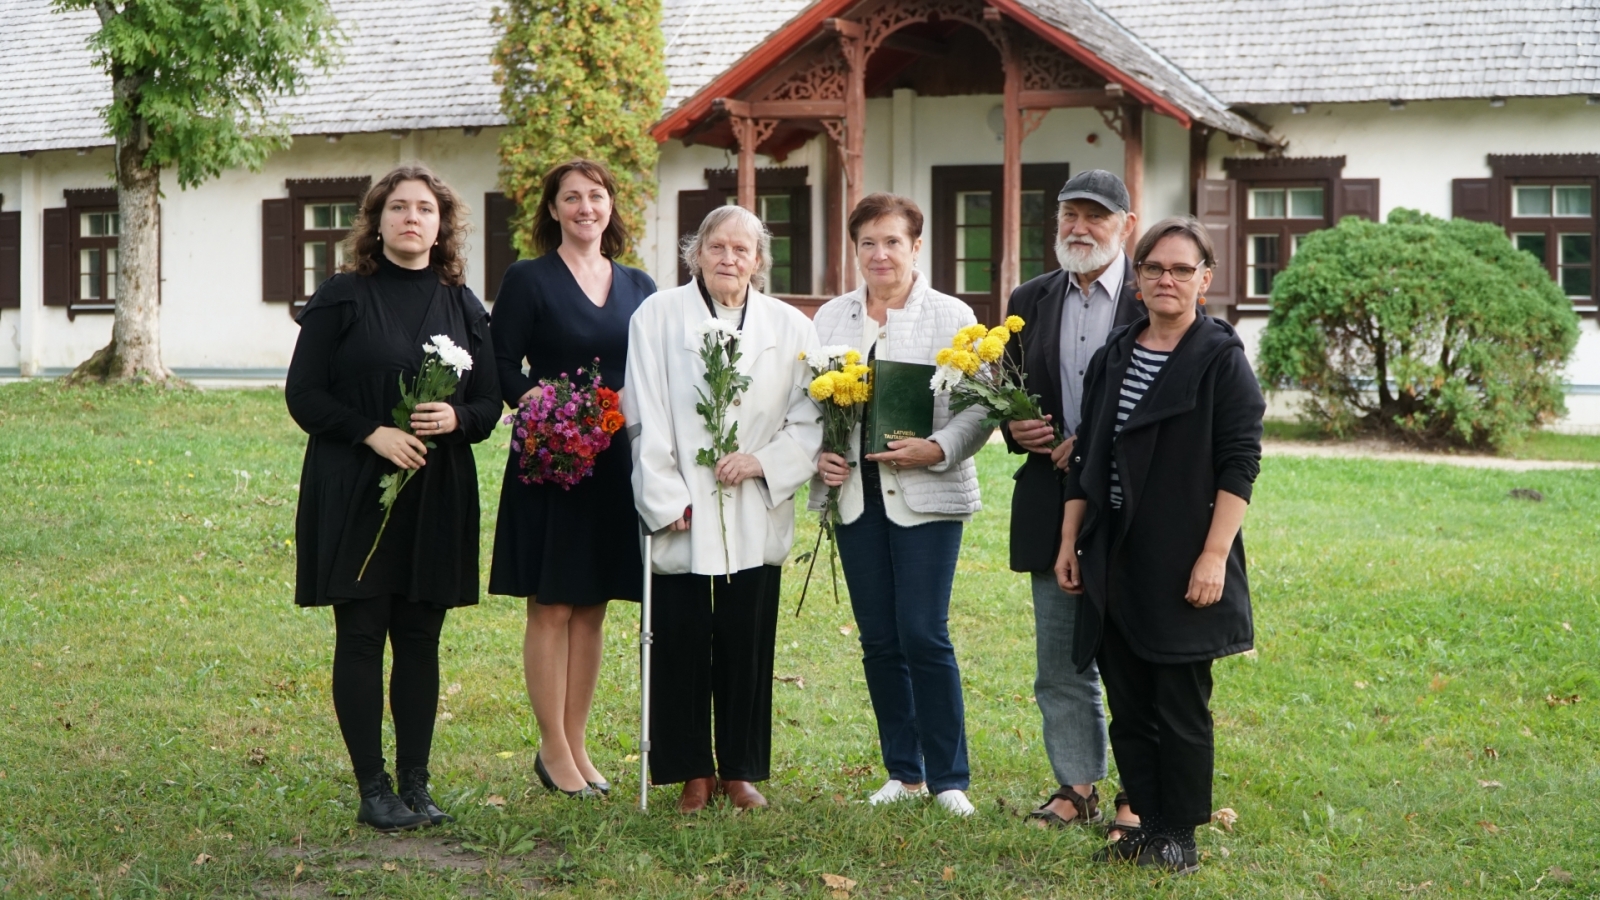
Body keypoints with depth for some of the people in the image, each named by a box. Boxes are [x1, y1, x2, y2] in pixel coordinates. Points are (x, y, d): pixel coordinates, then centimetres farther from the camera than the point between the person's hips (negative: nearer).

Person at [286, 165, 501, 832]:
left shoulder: (464, 307, 9)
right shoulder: (342, 297, 0)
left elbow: (490, 403, 11)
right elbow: (303, 394, -4)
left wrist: (456, 418, -11)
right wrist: (373, 433, -17)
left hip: (437, 496, 3)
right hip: (354, 494, -3)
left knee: (420, 640, 6)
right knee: (360, 637, -1)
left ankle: (416, 784, 13)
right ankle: (373, 789, 6)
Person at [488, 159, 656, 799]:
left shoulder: (639, 288, 12)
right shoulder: (528, 281, -1)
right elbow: (501, 369, -5)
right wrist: (534, 398, -23)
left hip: (617, 465, 4)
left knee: (592, 609, 9)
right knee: (551, 608, 0)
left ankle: (575, 743, 18)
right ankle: (554, 751, 8)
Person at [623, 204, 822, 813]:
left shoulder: (789, 327, 8)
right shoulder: (658, 317, 2)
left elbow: (811, 417, 4)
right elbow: (647, 419, -2)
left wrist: (763, 461, -11)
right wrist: (667, 501, -9)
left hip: (754, 522, 1)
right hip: (681, 519, -1)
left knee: (747, 647, 4)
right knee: (680, 646, 1)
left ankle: (741, 770, 17)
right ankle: (693, 772, 13)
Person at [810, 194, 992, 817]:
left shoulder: (952, 317, 0)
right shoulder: (831, 317, 11)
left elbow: (979, 407, -4)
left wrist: (936, 450, -19)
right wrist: (817, 455, -4)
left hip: (926, 496, -4)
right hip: (855, 494, 4)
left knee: (924, 636, -7)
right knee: (878, 640, 8)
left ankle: (949, 778, 5)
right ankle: (903, 772, 19)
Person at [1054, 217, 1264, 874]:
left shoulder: (1221, 358, -5)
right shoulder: (1113, 357, 11)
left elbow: (1239, 465, -10)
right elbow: (1085, 457, 15)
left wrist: (1214, 555, -17)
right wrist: (1068, 541, 12)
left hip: (1182, 565, -5)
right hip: (1113, 561, 5)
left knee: (1181, 705, 2)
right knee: (1128, 704, 9)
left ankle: (1179, 835, 13)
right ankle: (1145, 824, 19)